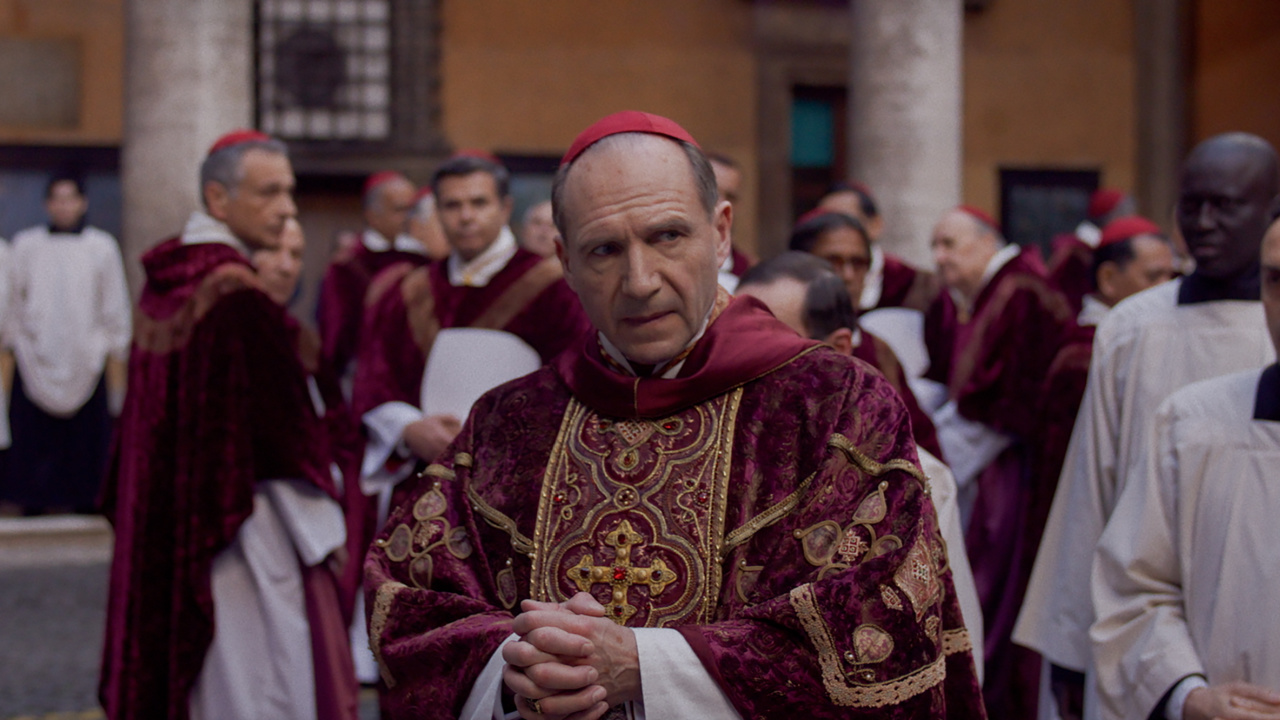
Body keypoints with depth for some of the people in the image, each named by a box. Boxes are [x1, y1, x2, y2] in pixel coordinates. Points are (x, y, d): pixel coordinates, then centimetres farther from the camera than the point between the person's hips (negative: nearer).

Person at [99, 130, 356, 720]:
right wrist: (323, 532, -9)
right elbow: (281, 429, -18)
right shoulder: (239, 297, -19)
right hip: (242, 531, -9)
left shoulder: (164, 282, 6)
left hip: (166, 526, 9)